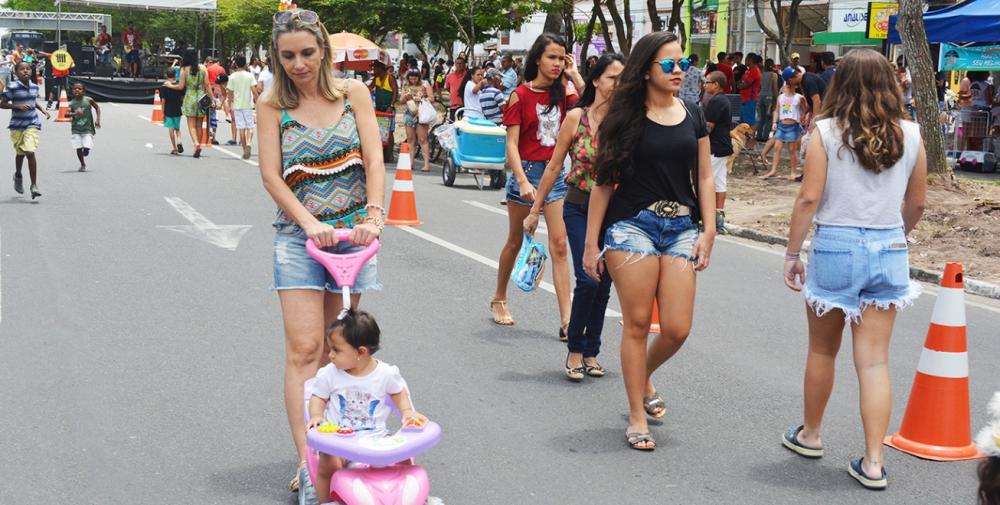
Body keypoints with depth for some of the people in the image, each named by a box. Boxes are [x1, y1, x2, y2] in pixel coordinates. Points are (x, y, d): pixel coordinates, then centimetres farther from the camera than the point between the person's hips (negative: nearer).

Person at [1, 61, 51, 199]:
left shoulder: (34, 86, 4)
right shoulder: (12, 87, -10)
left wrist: (43, 110, 7)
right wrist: (17, 106, -21)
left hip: (32, 124, 1)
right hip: (17, 125, -1)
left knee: (30, 153, -11)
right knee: (20, 153, 14)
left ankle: (34, 186, -9)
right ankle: (18, 175, 44)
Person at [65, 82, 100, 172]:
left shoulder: (88, 100, -6)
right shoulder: (72, 103, -6)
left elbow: (97, 108, 10)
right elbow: (66, 114, -18)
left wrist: (98, 120, 1)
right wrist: (75, 113, -36)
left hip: (87, 128, -1)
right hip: (76, 130, 1)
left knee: (86, 149, -10)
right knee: (78, 148, -2)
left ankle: (86, 151, 28)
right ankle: (83, 164, 20)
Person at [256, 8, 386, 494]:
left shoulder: (353, 93, 4)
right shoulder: (272, 105, 0)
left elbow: (374, 160, -2)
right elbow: (271, 174, -5)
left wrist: (374, 215, -17)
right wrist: (309, 222, -19)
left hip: (353, 231, 2)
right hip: (299, 235, -2)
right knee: (304, 350, -9)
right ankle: (305, 459, -10)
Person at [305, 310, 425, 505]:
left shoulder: (386, 373, -4)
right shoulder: (329, 374, -3)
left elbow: (398, 392, 14)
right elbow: (318, 397, 7)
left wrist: (407, 412, -1)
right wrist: (316, 415, -12)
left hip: (375, 437, 1)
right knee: (328, 464, -29)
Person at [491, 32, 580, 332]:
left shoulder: (561, 94, 6)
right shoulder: (521, 94, -6)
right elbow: (512, 143, -10)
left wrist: (574, 75, -5)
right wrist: (522, 181, -21)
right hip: (526, 170, -3)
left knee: (559, 245, -4)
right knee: (515, 241, 12)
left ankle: (567, 319, -7)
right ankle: (499, 299, 34)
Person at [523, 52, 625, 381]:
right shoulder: (576, 117, -6)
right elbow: (554, 167, 1)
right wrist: (535, 210, 3)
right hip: (580, 209, -2)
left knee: (603, 283, 8)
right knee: (588, 279, -12)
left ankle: (591, 351, 23)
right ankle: (575, 350, 7)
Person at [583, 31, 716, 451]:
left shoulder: (693, 115, 9)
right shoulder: (624, 117, -2)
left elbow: (704, 177, 13)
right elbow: (603, 181, -1)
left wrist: (708, 231, 3)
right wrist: (591, 244, -2)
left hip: (682, 228, 3)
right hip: (632, 225, -3)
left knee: (677, 329, -2)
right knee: (637, 323, 0)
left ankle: (644, 375, 30)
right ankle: (637, 416, 14)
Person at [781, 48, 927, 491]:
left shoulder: (826, 131, -8)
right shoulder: (910, 134, 1)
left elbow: (809, 198, -12)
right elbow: (916, 204, 9)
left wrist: (791, 254, -3)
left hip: (836, 244, -2)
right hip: (889, 250, 2)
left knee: (822, 350, 17)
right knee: (874, 360, 5)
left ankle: (809, 435, 33)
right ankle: (873, 462, 4)